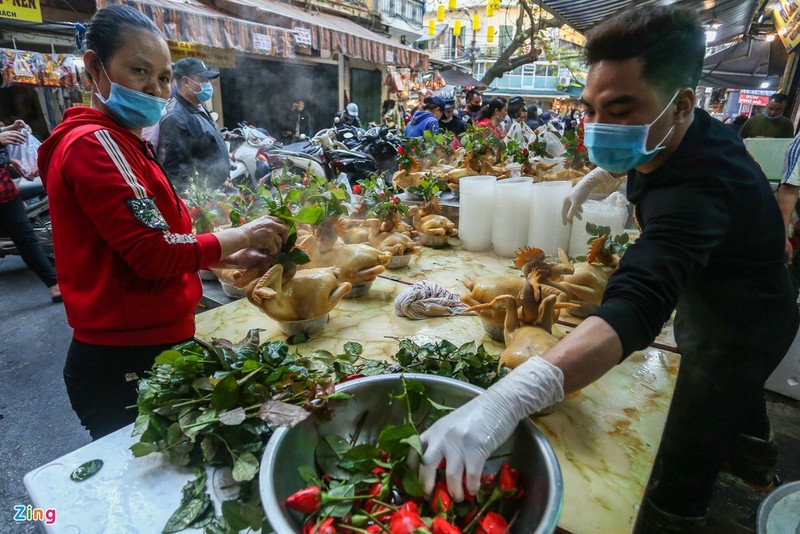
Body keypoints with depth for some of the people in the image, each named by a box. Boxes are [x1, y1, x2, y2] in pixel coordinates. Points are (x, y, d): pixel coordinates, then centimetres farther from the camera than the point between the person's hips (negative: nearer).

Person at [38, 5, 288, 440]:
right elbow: (152, 253, -24)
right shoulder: (94, 143, -16)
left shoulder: (118, 142, 15)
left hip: (140, 348, 9)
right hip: (128, 362, -9)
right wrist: (239, 237, -13)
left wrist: (229, 259, 4)